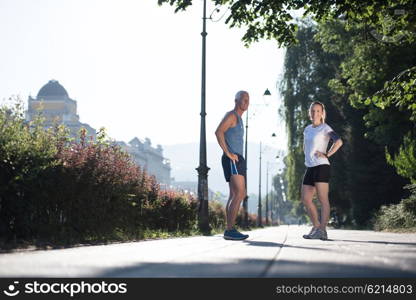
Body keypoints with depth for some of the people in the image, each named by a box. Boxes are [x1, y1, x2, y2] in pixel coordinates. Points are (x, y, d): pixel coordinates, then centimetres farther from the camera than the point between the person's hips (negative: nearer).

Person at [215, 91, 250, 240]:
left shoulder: (238, 119, 24)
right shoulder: (231, 115, -7)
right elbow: (218, 132, -22)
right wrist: (228, 153, -21)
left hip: (237, 160, 11)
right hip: (232, 160, -11)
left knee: (235, 195, 8)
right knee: (239, 193, -17)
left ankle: (230, 230, 8)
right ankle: (230, 230, -20)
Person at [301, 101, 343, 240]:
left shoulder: (325, 128, -2)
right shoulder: (307, 129, 18)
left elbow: (339, 141, -16)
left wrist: (327, 154, -15)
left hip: (321, 167, -8)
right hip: (310, 168, 8)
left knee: (323, 199, -9)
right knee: (306, 199, 6)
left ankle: (322, 230, -14)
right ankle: (316, 227, 16)